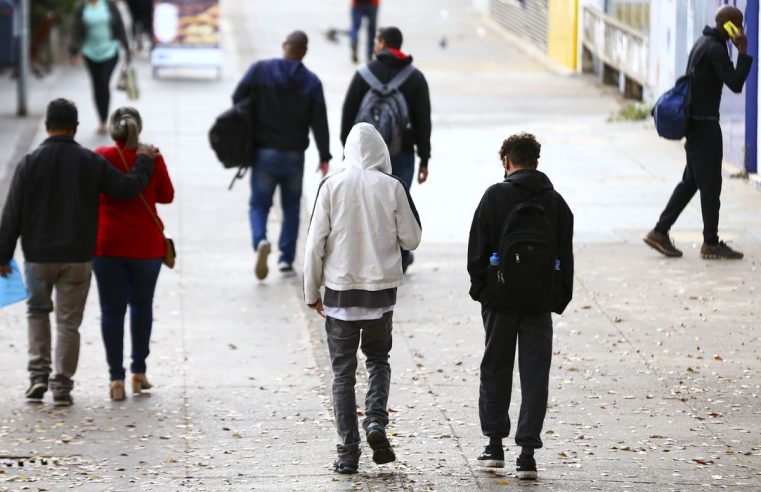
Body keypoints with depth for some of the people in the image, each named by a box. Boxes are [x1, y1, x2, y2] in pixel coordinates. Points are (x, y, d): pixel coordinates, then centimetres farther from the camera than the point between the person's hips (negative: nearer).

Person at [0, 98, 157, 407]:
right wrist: (144, 162, 17)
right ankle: (62, 387, 4)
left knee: (37, 311, 20)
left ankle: (38, 372, 7)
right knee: (68, 321, 6)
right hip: (77, 257, 0)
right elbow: (127, 188, -1)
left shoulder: (30, 163, -6)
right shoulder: (91, 162, -5)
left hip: (38, 256, 0)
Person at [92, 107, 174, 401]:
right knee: (141, 305, 18)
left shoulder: (99, 158, -7)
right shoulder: (152, 158, -5)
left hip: (107, 243, -1)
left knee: (112, 310, 3)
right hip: (146, 244, 1)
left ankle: (116, 378, -2)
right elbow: (167, 196, 5)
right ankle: (139, 371, 16)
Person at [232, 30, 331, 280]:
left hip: (264, 153, 0)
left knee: (259, 204, 7)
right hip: (294, 155, 0)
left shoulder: (260, 70, -6)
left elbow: (238, 98, -6)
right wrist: (324, 157, 3)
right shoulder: (311, 82, -5)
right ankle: (286, 259, 12)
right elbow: (319, 122, -6)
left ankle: (260, 240, -22)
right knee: (291, 207, 16)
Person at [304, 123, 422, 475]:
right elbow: (411, 239, 0)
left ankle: (348, 452, 5)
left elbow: (316, 243, -5)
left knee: (343, 370, 7)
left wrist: (311, 291, 5)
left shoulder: (332, 186, -6)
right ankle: (376, 421, -5)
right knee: (378, 359, 19)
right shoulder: (392, 187, -6)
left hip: (339, 288, 0)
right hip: (381, 288, 0)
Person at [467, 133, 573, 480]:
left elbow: (478, 249, -6)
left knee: (495, 370, 13)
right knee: (535, 374, 3)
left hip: (500, 298, -1)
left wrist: (480, 287, 6)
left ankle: (495, 444, 18)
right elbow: (565, 256, 6)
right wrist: (561, 297, 12)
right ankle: (527, 452, -3)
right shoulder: (555, 201, 4)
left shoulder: (495, 196, -5)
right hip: (540, 301, 2)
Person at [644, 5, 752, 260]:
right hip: (705, 124, -10)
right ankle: (711, 244, 3)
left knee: (691, 181, 14)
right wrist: (743, 52, -17)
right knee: (711, 183, -2)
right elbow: (735, 84, -24)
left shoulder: (703, 43, 13)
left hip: (693, 121, 10)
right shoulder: (716, 49, -18)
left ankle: (660, 232, 13)